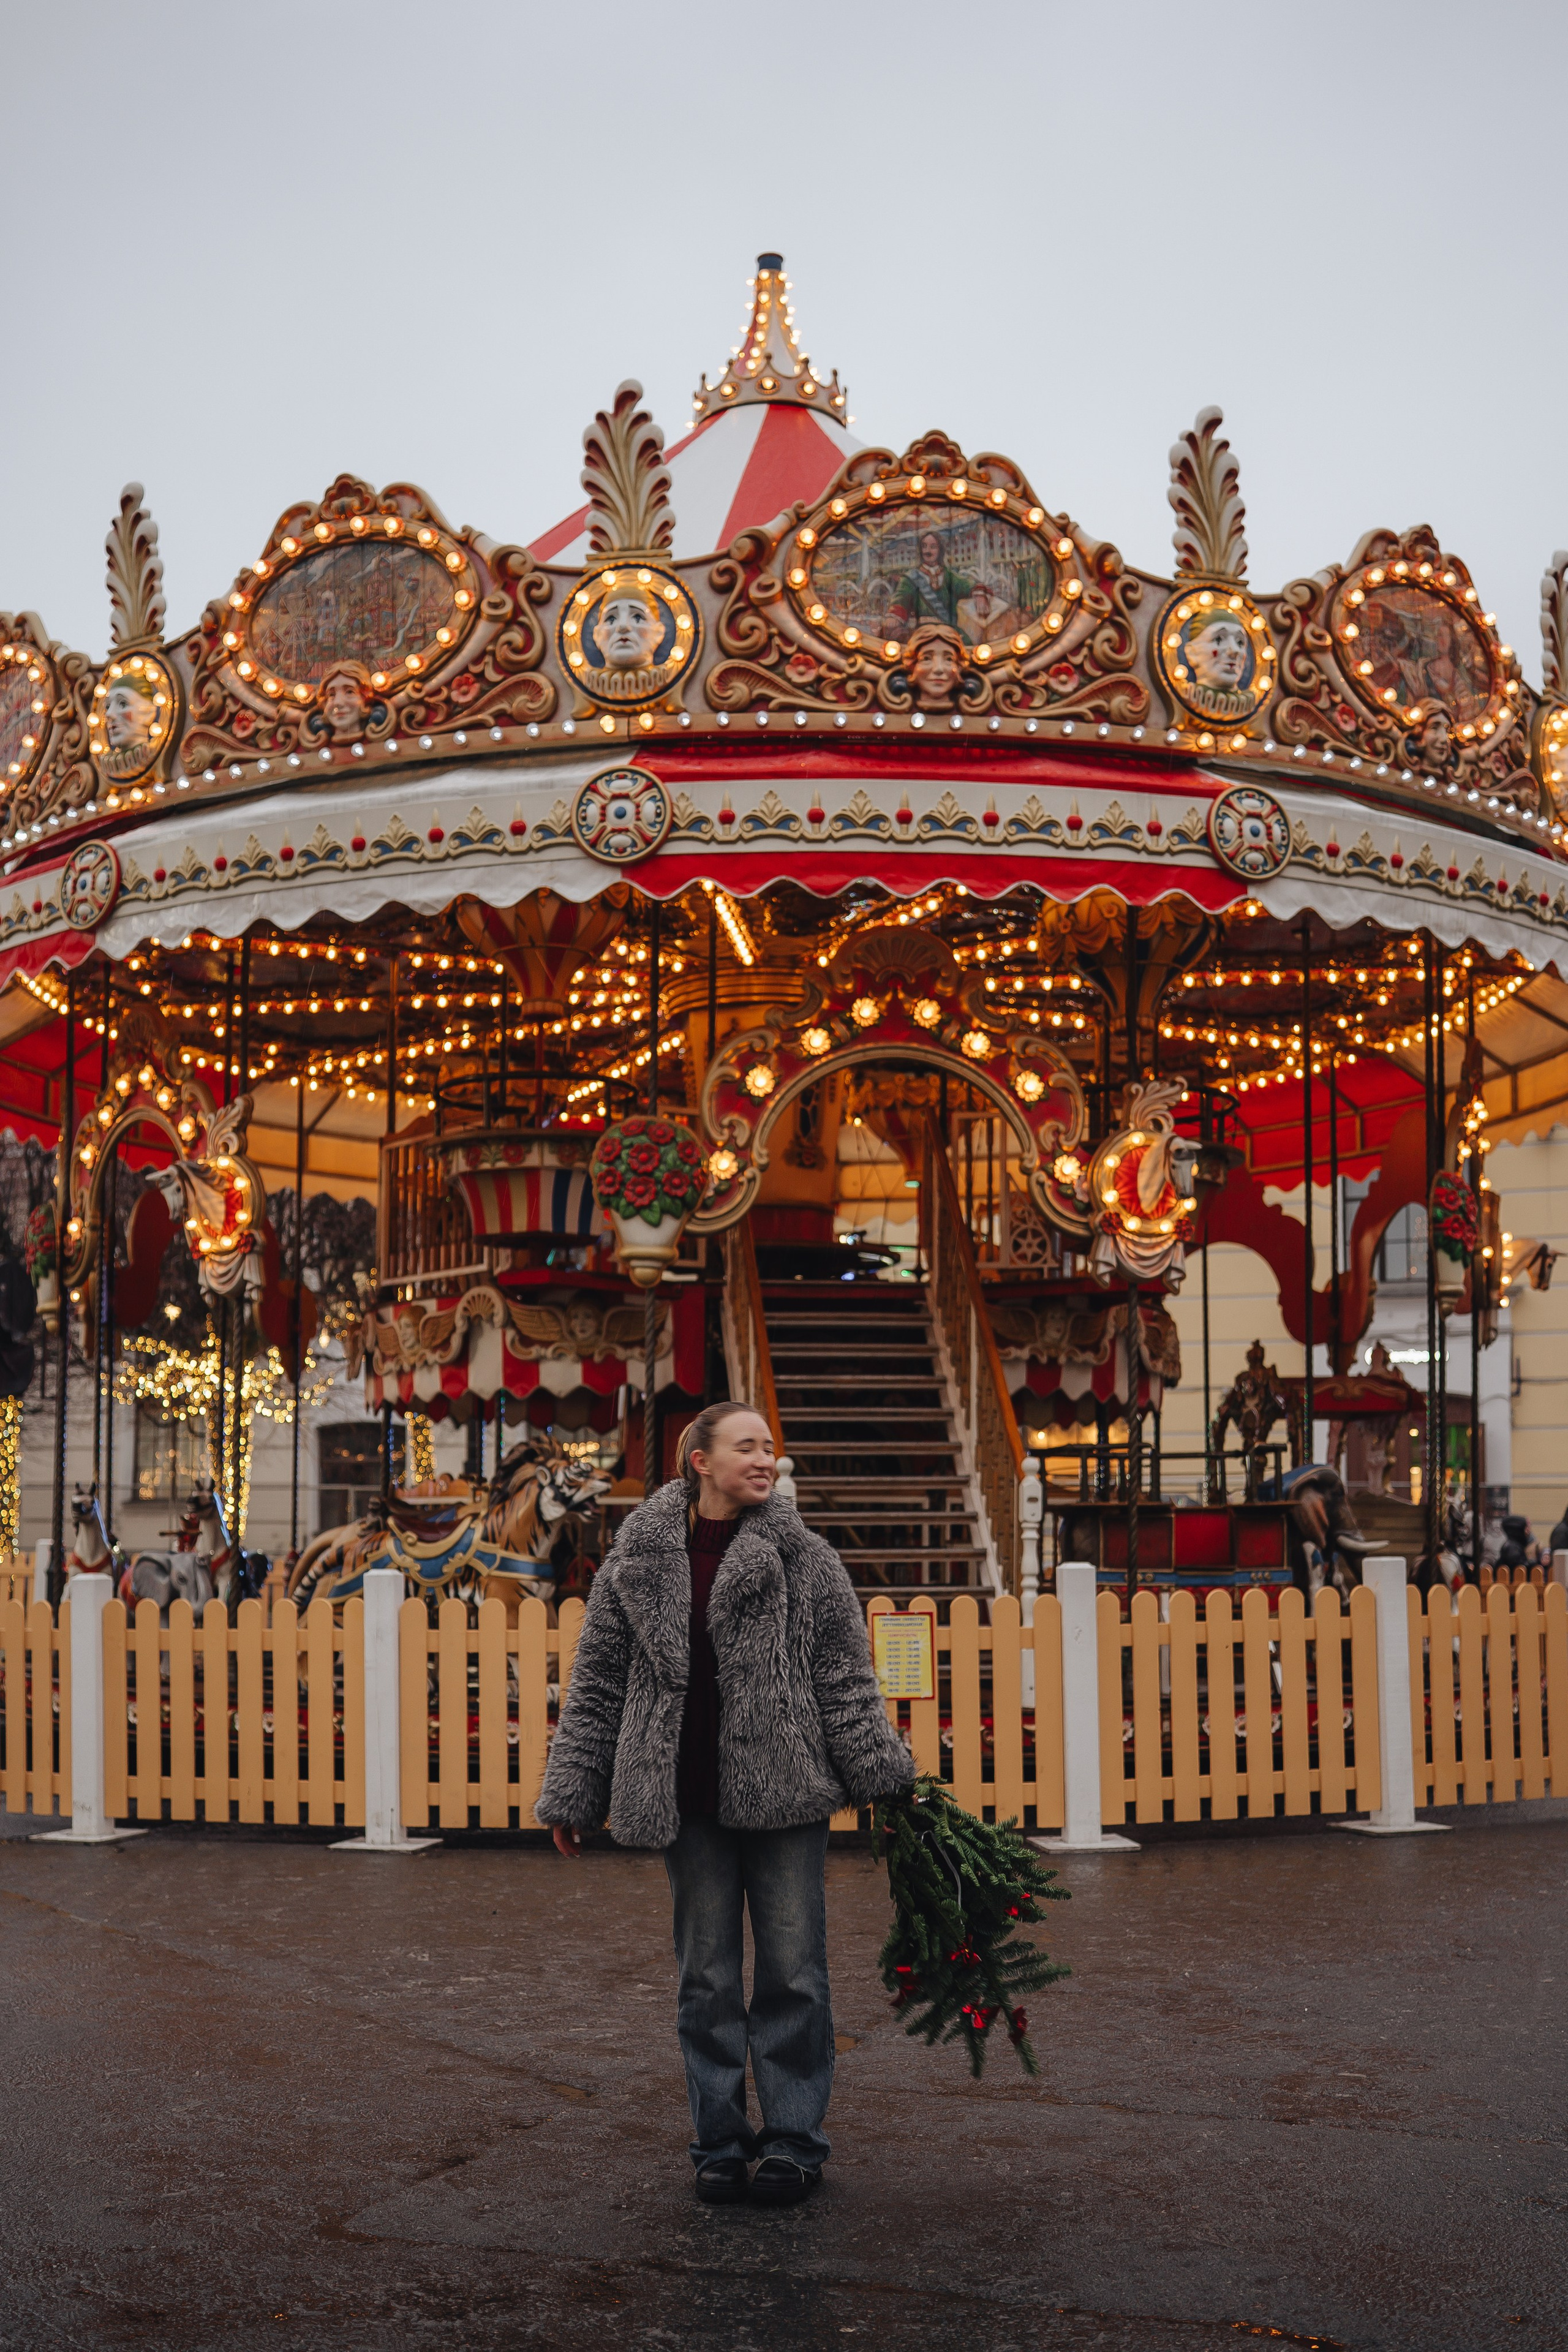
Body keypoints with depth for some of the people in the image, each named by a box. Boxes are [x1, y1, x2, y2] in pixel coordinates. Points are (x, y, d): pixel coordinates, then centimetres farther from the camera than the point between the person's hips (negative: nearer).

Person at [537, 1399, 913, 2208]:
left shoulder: (803, 1559, 1)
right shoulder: (637, 1560, 3)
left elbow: (845, 1679, 3)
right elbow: (596, 1685, 8)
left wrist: (882, 1779, -3)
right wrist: (570, 1797, 9)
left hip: (785, 1792, -1)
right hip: (689, 1803, 1)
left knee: (792, 1970, 2)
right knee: (706, 1976, 8)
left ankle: (792, 2141, 13)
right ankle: (720, 2143, 19)